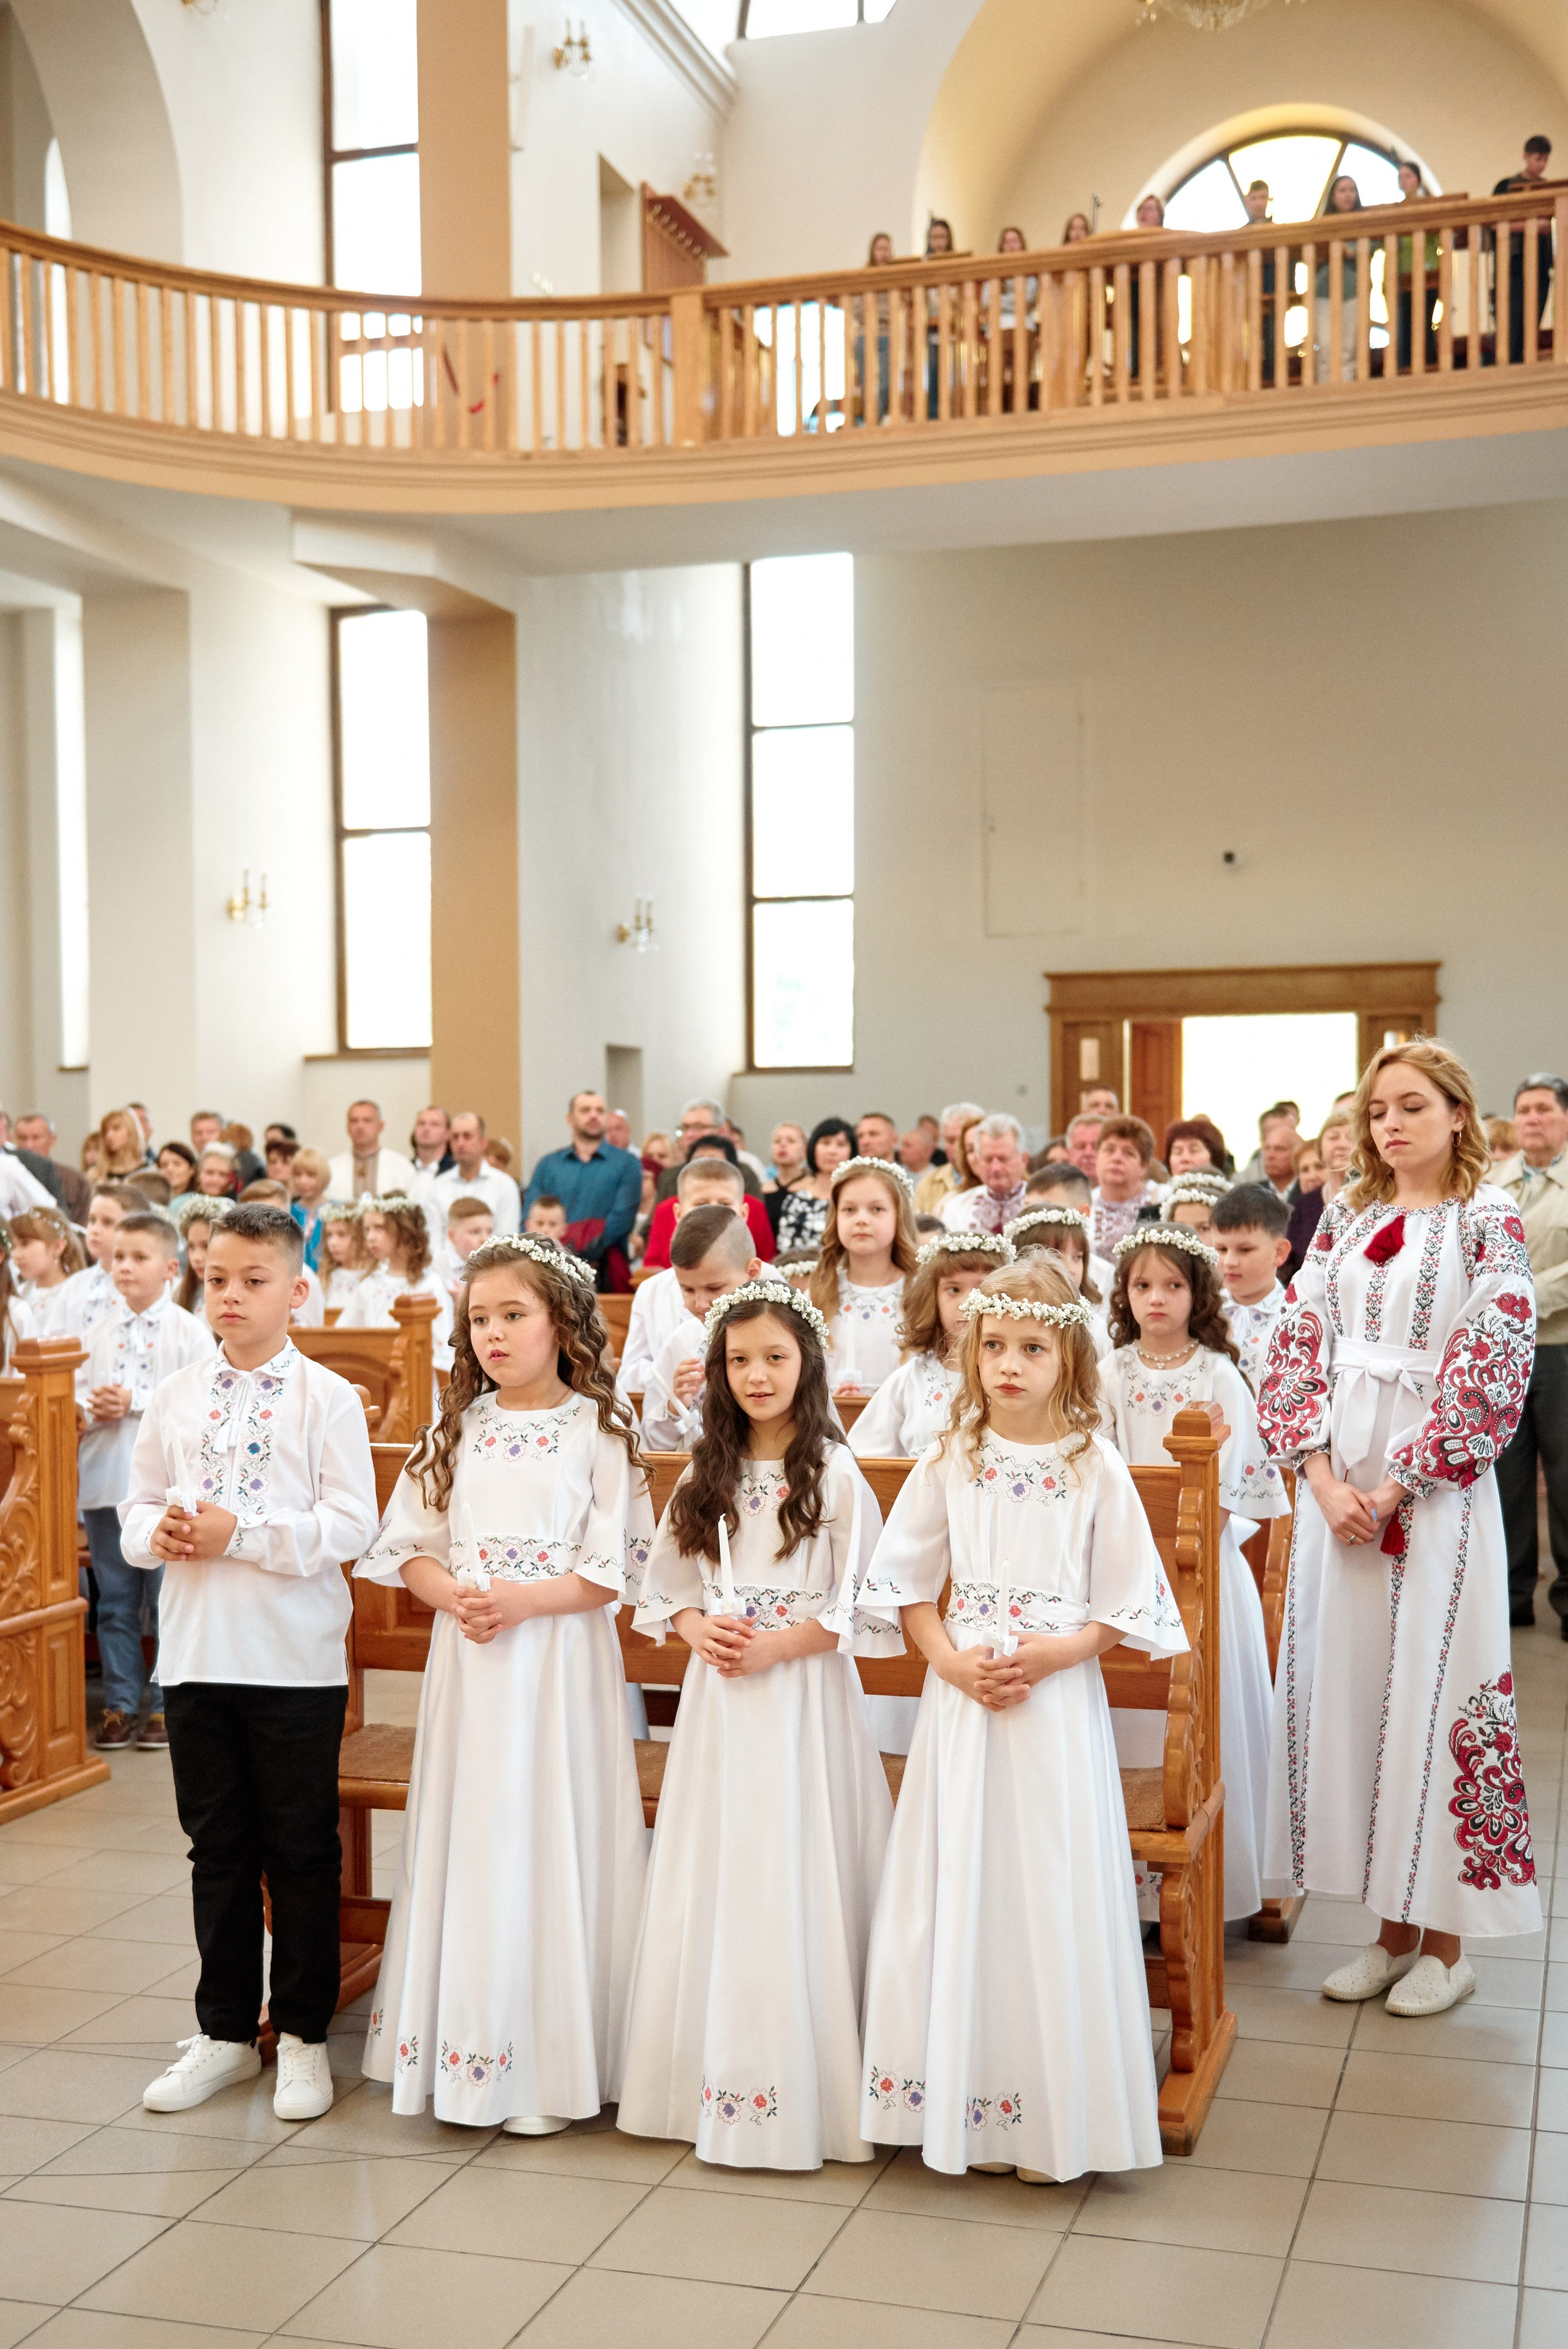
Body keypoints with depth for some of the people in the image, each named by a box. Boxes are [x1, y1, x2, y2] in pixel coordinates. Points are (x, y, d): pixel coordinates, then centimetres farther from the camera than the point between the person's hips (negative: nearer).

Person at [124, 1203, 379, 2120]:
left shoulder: (327, 1398, -6)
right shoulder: (176, 1398, 7)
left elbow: (351, 1527, -13)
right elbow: (137, 1507, 12)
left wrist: (241, 1533, -19)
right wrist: (157, 1534, -10)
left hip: (297, 1659, -4)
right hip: (196, 1655, 4)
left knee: (301, 1852, 6)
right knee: (217, 1848, 14)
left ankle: (304, 2036, 20)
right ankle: (225, 2033, 27)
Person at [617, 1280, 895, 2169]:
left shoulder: (835, 1474, -5)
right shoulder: (708, 1476, 10)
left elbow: (862, 1605, -8)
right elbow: (666, 1587, 14)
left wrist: (778, 1645, -17)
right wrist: (697, 1628, -5)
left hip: (805, 1695, -5)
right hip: (718, 1696, 5)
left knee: (795, 1881, -3)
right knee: (715, 1877, 7)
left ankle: (801, 2081, 8)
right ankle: (717, 2071, 19)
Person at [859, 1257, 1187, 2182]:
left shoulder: (1095, 1466, -3)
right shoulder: (951, 1462, 3)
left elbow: (1131, 1601, -1)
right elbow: (907, 1582, 7)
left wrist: (1058, 1651, -15)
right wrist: (951, 1659, -7)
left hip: (1058, 1698, -2)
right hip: (965, 1694, 2)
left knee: (1052, 1892, 1)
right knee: (962, 1889, 5)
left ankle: (1055, 2113, 13)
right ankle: (967, 2109, 16)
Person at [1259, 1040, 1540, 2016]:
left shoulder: (1489, 1220, -4)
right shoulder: (1348, 1217, 10)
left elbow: (1492, 1369, -12)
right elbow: (1299, 1343, 5)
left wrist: (1394, 1486, -14)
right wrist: (1322, 1476, -7)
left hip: (1433, 1485, -5)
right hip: (1338, 1478, 5)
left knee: (1432, 1690, 0)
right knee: (1348, 1685, 7)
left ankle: (1445, 1942, 14)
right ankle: (1393, 1927, 21)